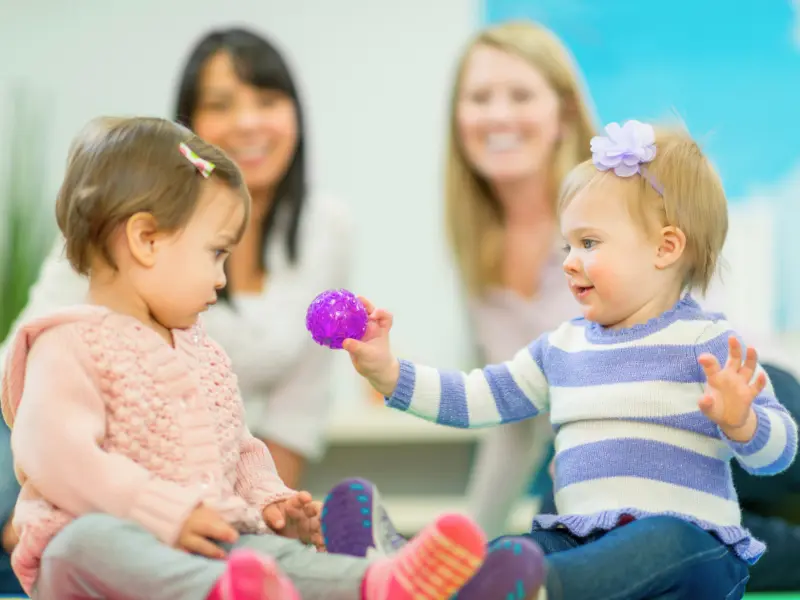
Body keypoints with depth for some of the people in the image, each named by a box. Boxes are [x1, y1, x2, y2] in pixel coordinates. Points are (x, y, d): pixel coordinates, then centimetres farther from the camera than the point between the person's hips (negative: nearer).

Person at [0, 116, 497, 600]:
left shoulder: (202, 351, 24)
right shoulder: (71, 345, -4)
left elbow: (239, 450, 31)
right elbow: (55, 454, -18)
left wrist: (267, 499, 9)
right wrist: (165, 512, -24)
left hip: (203, 552, 7)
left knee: (272, 553, -23)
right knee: (94, 538, -41)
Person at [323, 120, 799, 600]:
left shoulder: (705, 342, 1)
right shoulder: (563, 347, 20)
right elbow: (476, 398, 24)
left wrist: (740, 422, -26)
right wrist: (387, 373, 14)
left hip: (685, 539, -5)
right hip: (581, 538, 6)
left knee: (663, 543, -40)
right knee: (504, 553, -24)